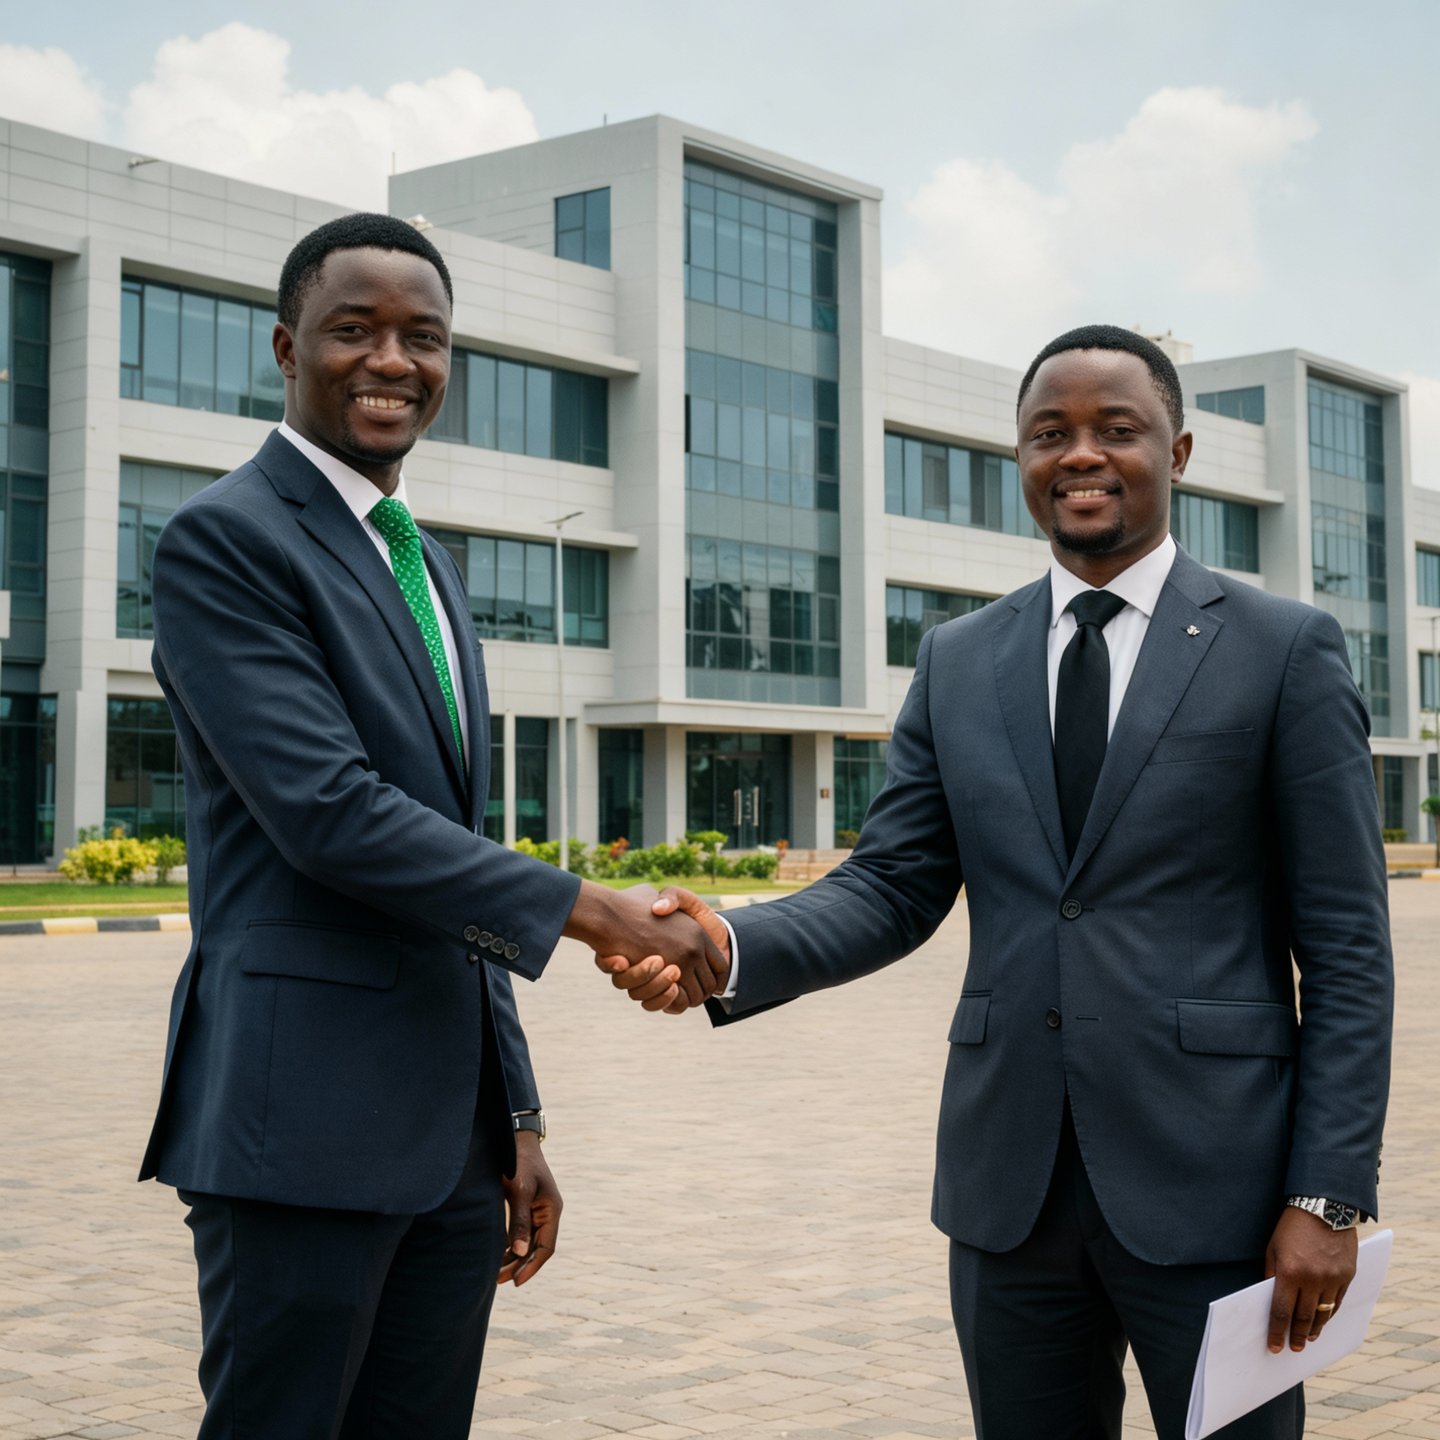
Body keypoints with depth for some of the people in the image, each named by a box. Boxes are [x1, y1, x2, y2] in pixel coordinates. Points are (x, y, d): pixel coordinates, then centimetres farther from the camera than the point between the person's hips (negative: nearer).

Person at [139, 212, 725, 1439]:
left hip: (449, 1130, 8)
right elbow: (331, 812, -18)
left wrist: (518, 1119, 16)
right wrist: (586, 909, -16)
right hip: (302, 1121, -8)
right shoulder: (222, 540, -7)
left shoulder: (430, 568, 19)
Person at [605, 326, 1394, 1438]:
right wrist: (729, 948, -15)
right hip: (1009, 1185, 3)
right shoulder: (957, 662, 9)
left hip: (1207, 1182, -3)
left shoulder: (1287, 650, -1)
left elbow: (1347, 949, -3)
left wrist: (1329, 1197, -9)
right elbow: (892, 889, 5)